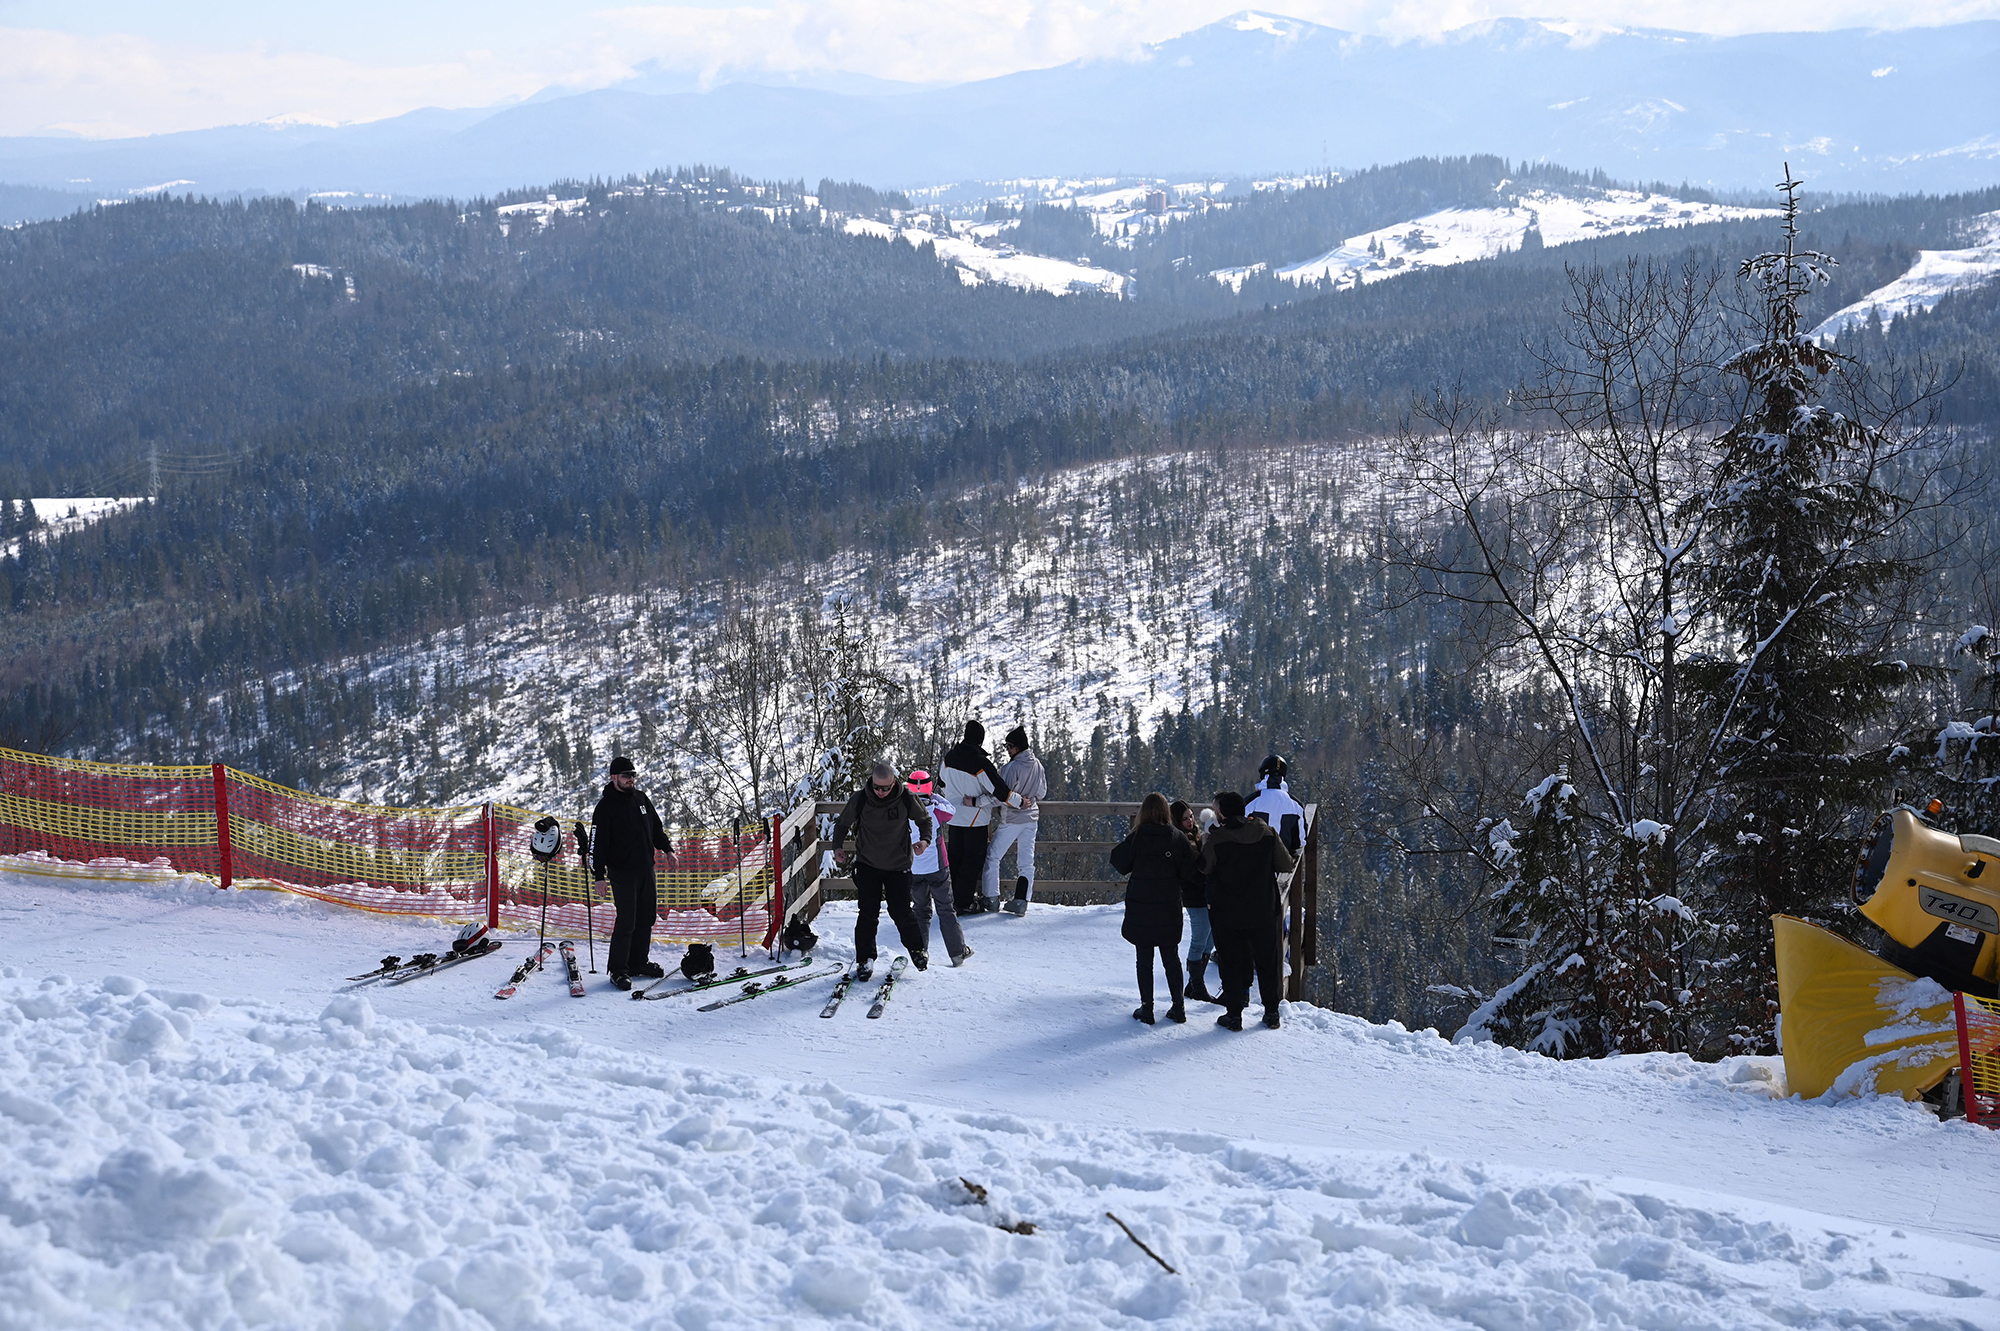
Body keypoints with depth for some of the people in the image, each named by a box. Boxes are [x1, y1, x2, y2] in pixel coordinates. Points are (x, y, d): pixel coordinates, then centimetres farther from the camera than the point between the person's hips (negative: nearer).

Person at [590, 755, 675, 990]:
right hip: (622, 872, -7)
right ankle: (618, 970, -2)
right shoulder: (605, 806, -9)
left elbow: (656, 827, 23)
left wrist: (667, 847, 10)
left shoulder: (641, 798, 11)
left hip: (646, 869, 7)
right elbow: (597, 842, -10)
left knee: (647, 917, 11)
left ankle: (639, 961, 23)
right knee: (626, 921, -9)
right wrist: (599, 875, -15)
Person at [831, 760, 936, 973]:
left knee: (901, 911, -1)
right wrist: (838, 847, -7)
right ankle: (865, 959, 8)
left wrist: (925, 839, -14)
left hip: (898, 865, 0)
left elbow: (925, 820, 4)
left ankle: (917, 948, 23)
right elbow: (842, 823, 5)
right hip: (868, 865, 0)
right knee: (868, 913, -3)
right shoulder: (860, 799, -12)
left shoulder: (906, 799, -13)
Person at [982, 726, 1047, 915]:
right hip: (1032, 819, 6)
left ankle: (991, 898, 8)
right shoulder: (1037, 765, 1)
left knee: (992, 856, 8)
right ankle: (1021, 901, 4)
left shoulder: (1012, 768, -21)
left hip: (1011, 820, -6)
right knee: (1026, 862, 8)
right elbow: (1042, 792, 12)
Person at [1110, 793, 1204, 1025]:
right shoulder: (1177, 838, -3)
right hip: (1169, 908, 2)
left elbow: (1120, 863, -5)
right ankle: (1178, 1007, 14)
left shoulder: (1136, 837, -10)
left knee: (1144, 958, 6)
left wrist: (1118, 848, 15)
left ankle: (1146, 1008, 5)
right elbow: (1190, 871, -5)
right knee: (1171, 958, 13)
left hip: (1140, 907, -2)